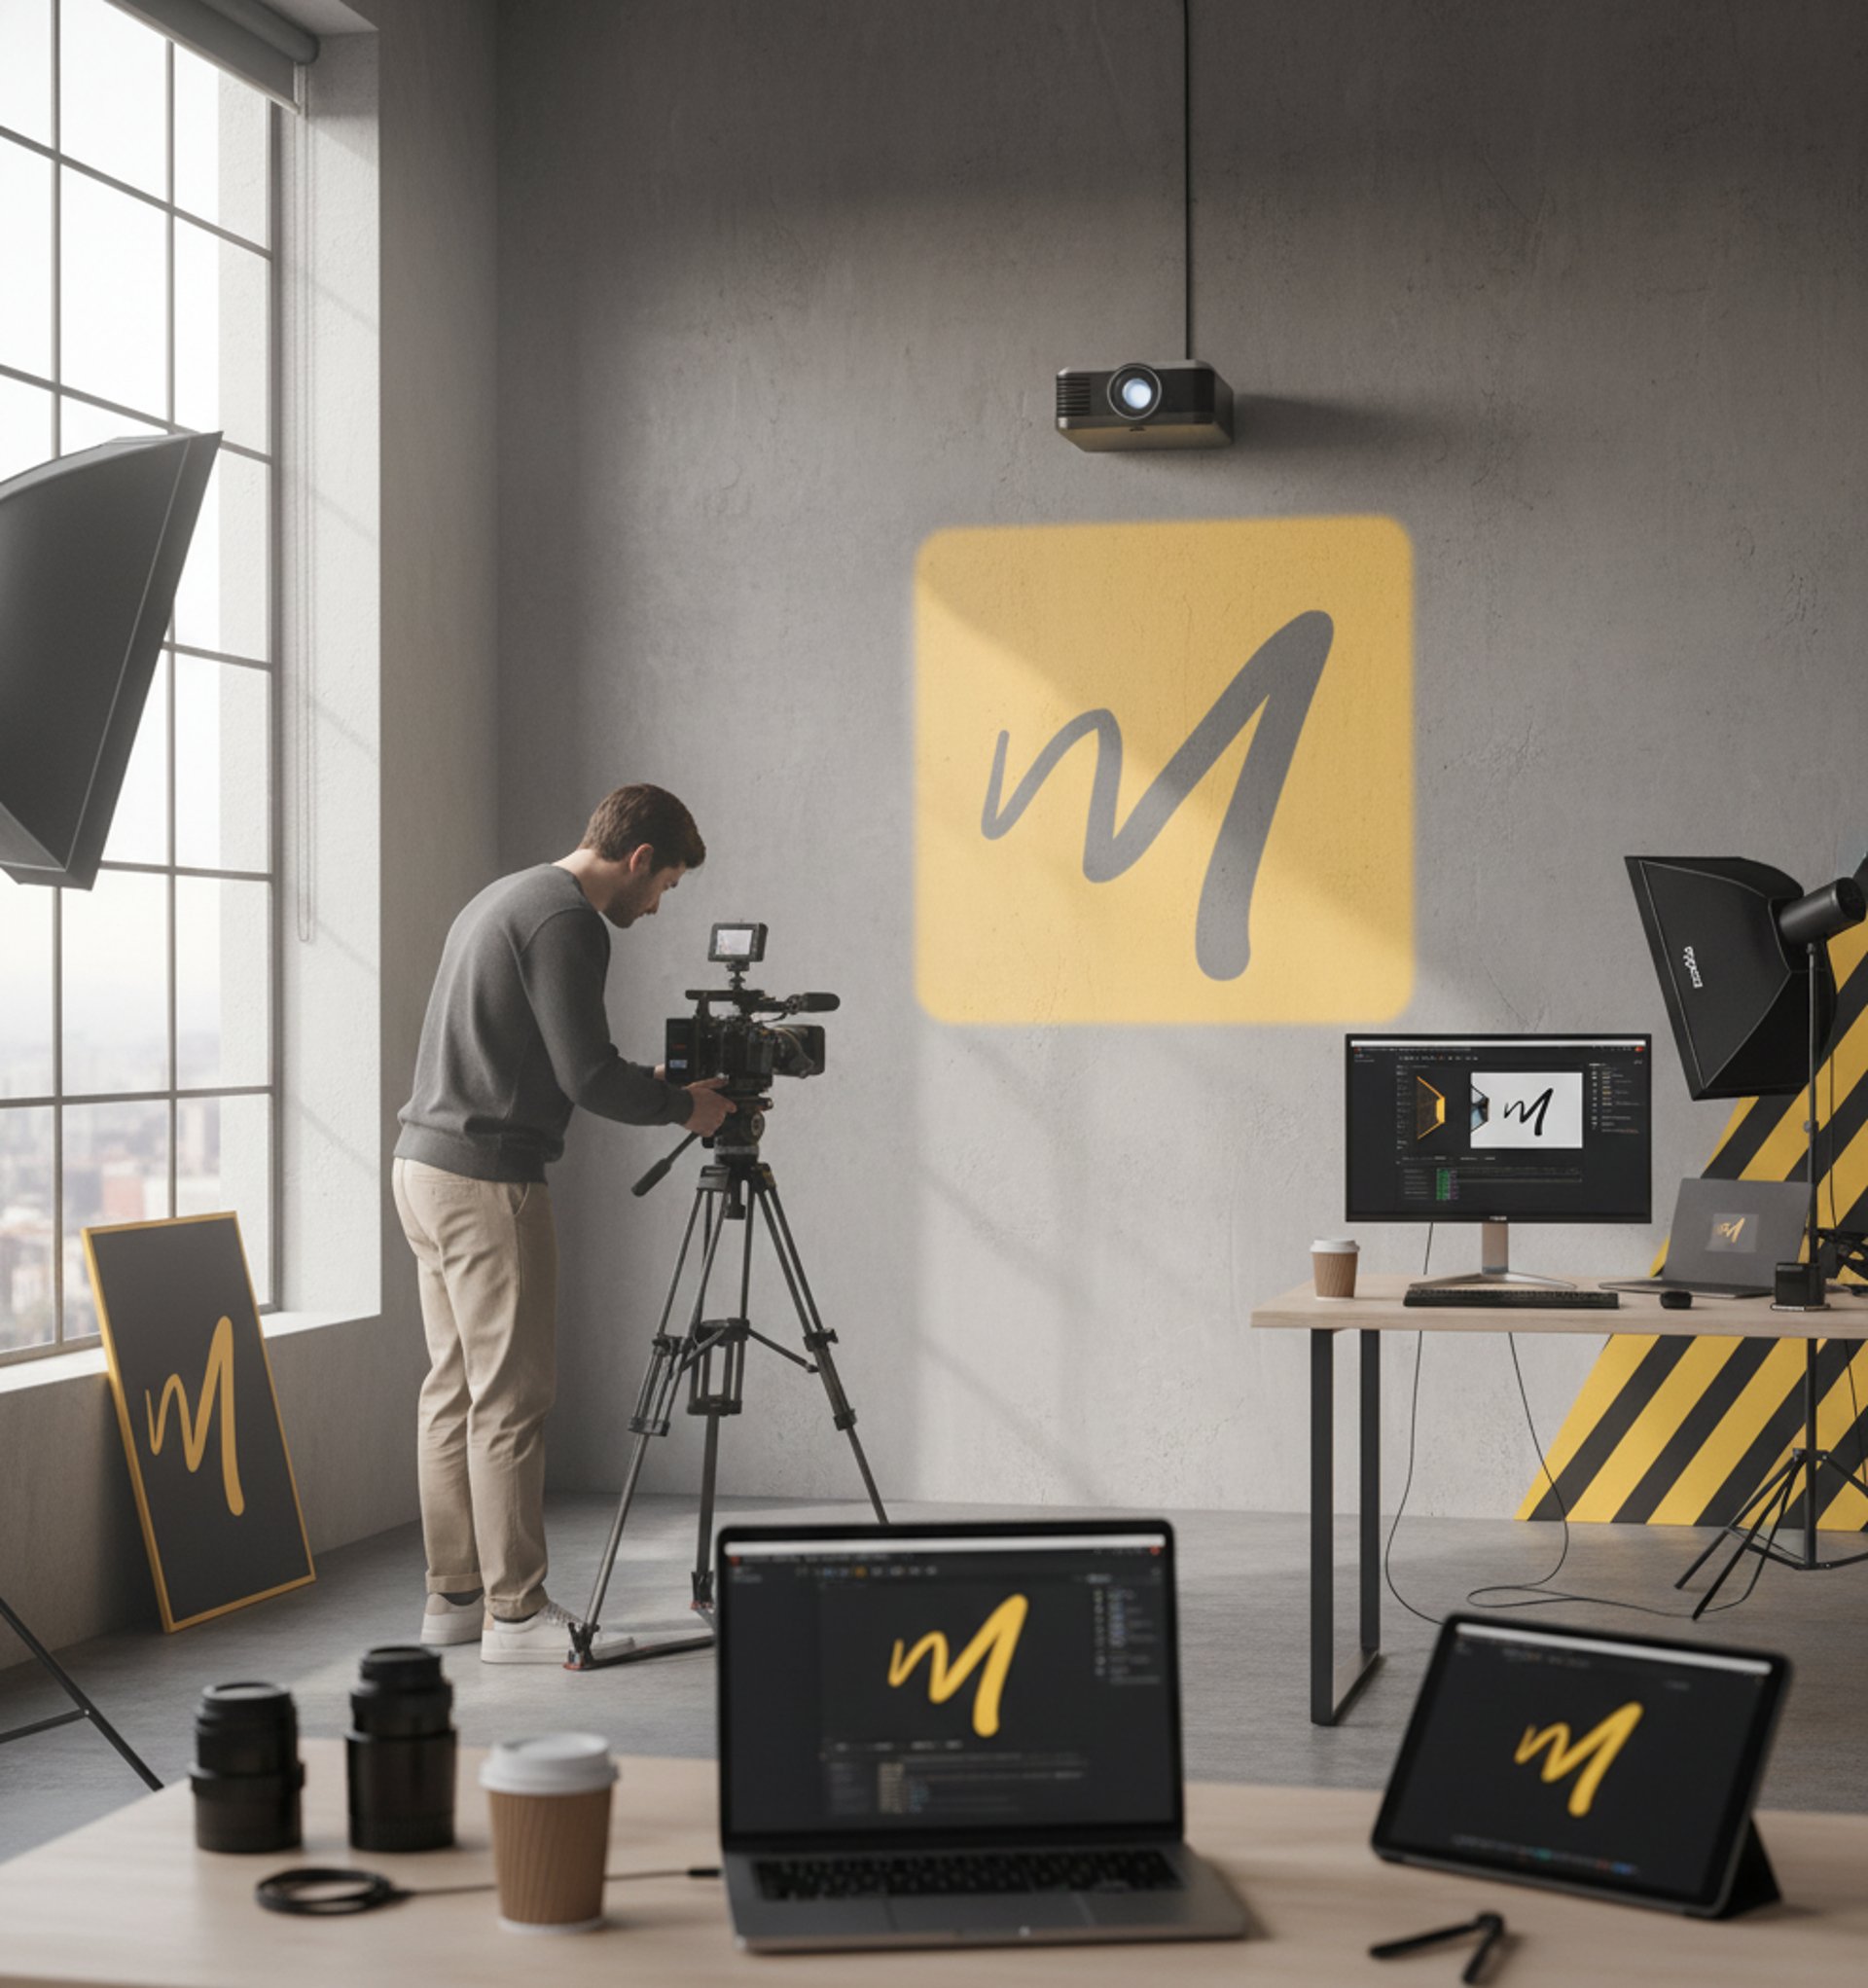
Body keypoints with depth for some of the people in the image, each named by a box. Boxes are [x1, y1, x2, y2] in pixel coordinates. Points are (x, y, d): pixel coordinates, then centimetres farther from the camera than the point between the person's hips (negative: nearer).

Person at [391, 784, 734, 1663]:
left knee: (456, 1389, 13)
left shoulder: (502, 899, 18)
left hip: (423, 1165, 10)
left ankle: (455, 1597, 18)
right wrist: (683, 1105, -2)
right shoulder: (567, 921, -13)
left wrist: (648, 1087, 20)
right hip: (487, 1181, -10)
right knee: (510, 1400, -5)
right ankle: (515, 1613, -1)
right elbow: (586, 1076, -18)